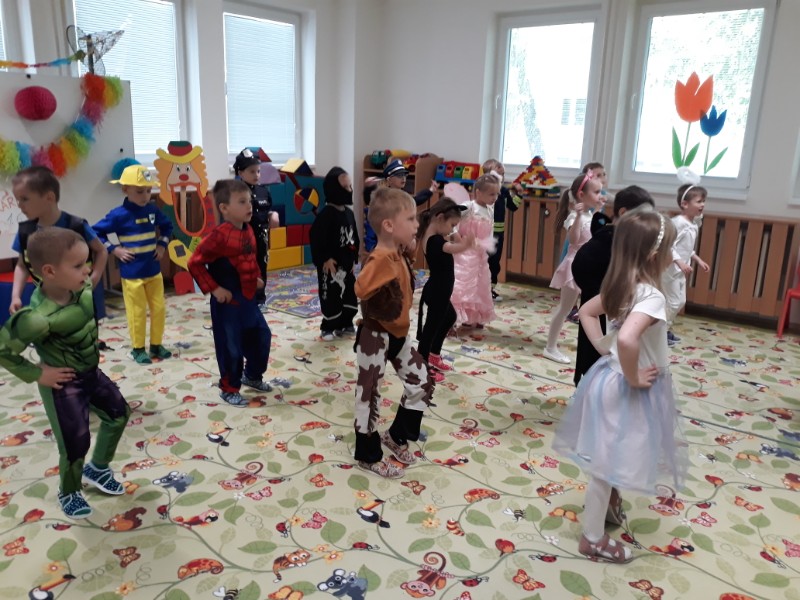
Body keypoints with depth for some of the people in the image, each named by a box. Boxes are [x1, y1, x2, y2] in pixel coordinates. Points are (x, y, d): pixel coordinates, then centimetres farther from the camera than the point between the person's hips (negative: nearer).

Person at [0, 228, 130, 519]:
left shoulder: (82, 288, -14)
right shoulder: (39, 318, -36)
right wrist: (36, 374, -18)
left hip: (91, 373, 8)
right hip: (63, 384, -7)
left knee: (118, 413, 20)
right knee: (75, 445, 5)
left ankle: (98, 468, 42)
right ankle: (69, 494, 35)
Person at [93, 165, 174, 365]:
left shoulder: (153, 210, 2)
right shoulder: (119, 215, -11)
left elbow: (167, 226, 20)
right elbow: (96, 233, -7)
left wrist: (162, 245, 8)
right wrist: (114, 250, -11)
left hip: (154, 271, 5)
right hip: (131, 274, -5)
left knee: (159, 309, 9)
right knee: (137, 312, 3)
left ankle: (156, 344, 24)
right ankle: (138, 348, 18)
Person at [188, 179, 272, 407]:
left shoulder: (248, 231, 5)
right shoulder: (219, 235, -20)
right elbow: (195, 263, -19)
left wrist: (256, 278, 10)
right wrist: (214, 289, -20)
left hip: (249, 299, 8)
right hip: (228, 302, -8)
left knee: (262, 337, 18)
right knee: (231, 347, 3)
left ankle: (253, 376, 39)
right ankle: (229, 389, 22)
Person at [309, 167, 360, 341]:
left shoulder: (349, 212, 7)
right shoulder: (326, 214, -18)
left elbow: (354, 236, 16)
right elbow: (316, 237, -22)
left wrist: (354, 257, 13)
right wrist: (324, 259, -21)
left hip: (347, 263, 8)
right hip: (331, 264, -8)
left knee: (350, 293, 15)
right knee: (331, 296, -1)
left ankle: (345, 323, 30)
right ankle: (328, 328, 12)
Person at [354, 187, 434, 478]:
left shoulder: (399, 254, 3)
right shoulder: (379, 259, -27)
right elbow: (363, 289, -37)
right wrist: (387, 306, -24)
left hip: (398, 334, 9)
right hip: (375, 336, -9)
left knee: (422, 384, 13)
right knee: (369, 394, 7)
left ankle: (395, 435, 31)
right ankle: (368, 456, 23)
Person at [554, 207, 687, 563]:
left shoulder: (619, 287, -1)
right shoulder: (651, 297, -27)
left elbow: (586, 312, 13)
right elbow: (627, 339, -43)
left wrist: (603, 347, 9)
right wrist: (634, 379, -27)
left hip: (610, 377, 8)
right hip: (627, 389, -8)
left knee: (608, 458, 27)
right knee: (609, 461, 6)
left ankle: (608, 499, 51)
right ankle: (593, 539, 22)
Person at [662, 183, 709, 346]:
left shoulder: (694, 224, 9)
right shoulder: (678, 222, -21)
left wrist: (698, 260, 16)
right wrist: (681, 263, -30)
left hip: (680, 270, 10)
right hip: (671, 268, -10)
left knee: (680, 301, 16)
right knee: (673, 302, -4)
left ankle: (666, 329, 27)